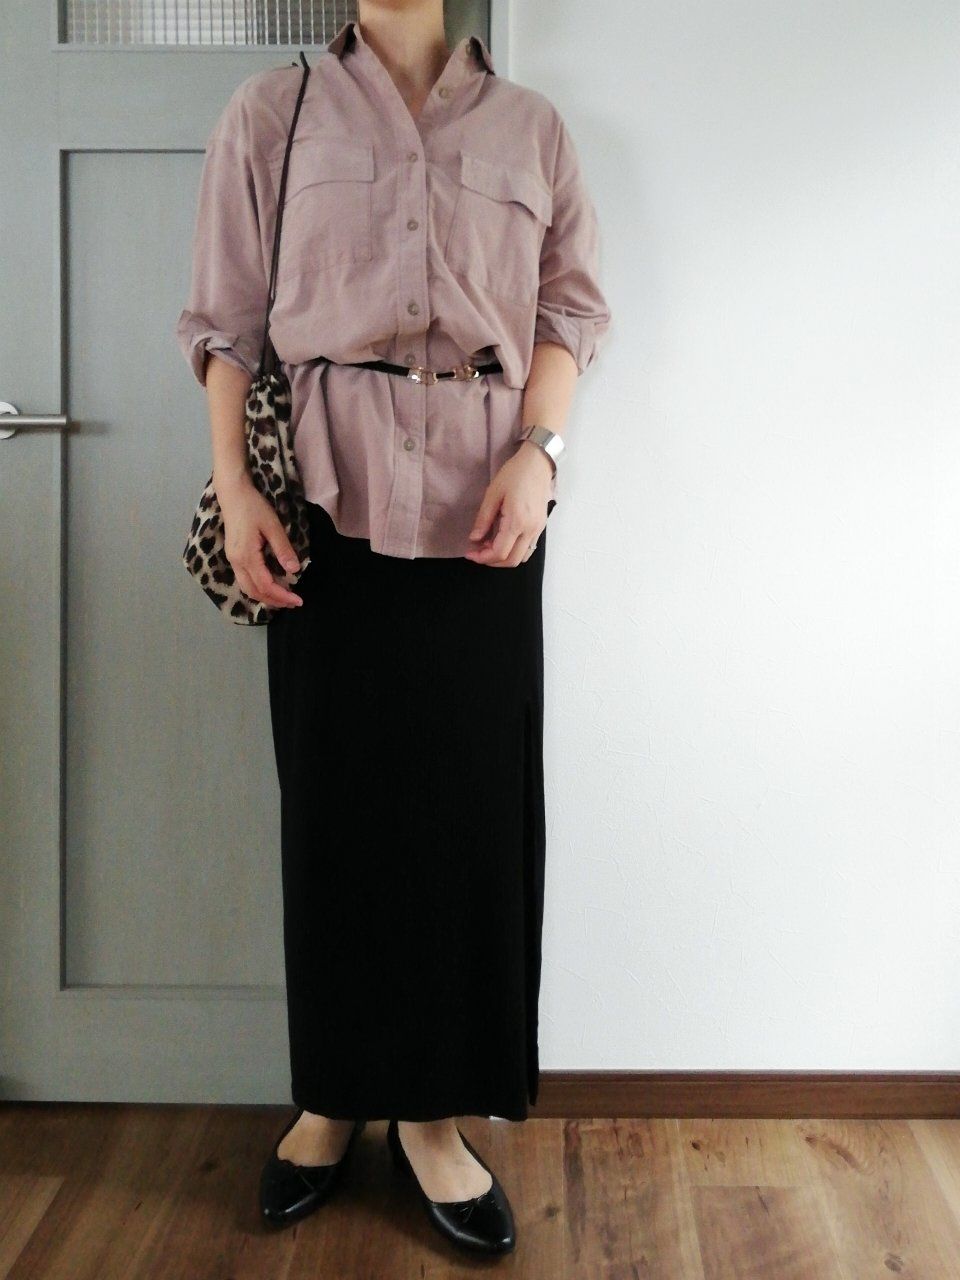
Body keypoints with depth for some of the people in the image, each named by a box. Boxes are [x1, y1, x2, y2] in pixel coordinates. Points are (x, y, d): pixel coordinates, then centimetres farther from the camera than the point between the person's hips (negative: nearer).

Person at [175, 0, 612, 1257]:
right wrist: (234, 485, -6)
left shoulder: (530, 126, 13)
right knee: (332, 799, 5)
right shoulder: (272, 111, 10)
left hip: (483, 508, 1)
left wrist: (537, 452, -7)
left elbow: (571, 309, 9)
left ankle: (435, 1112, 17)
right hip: (328, 499, 0)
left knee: (472, 803, 2)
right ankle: (334, 1096, 23)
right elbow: (226, 320, 6)